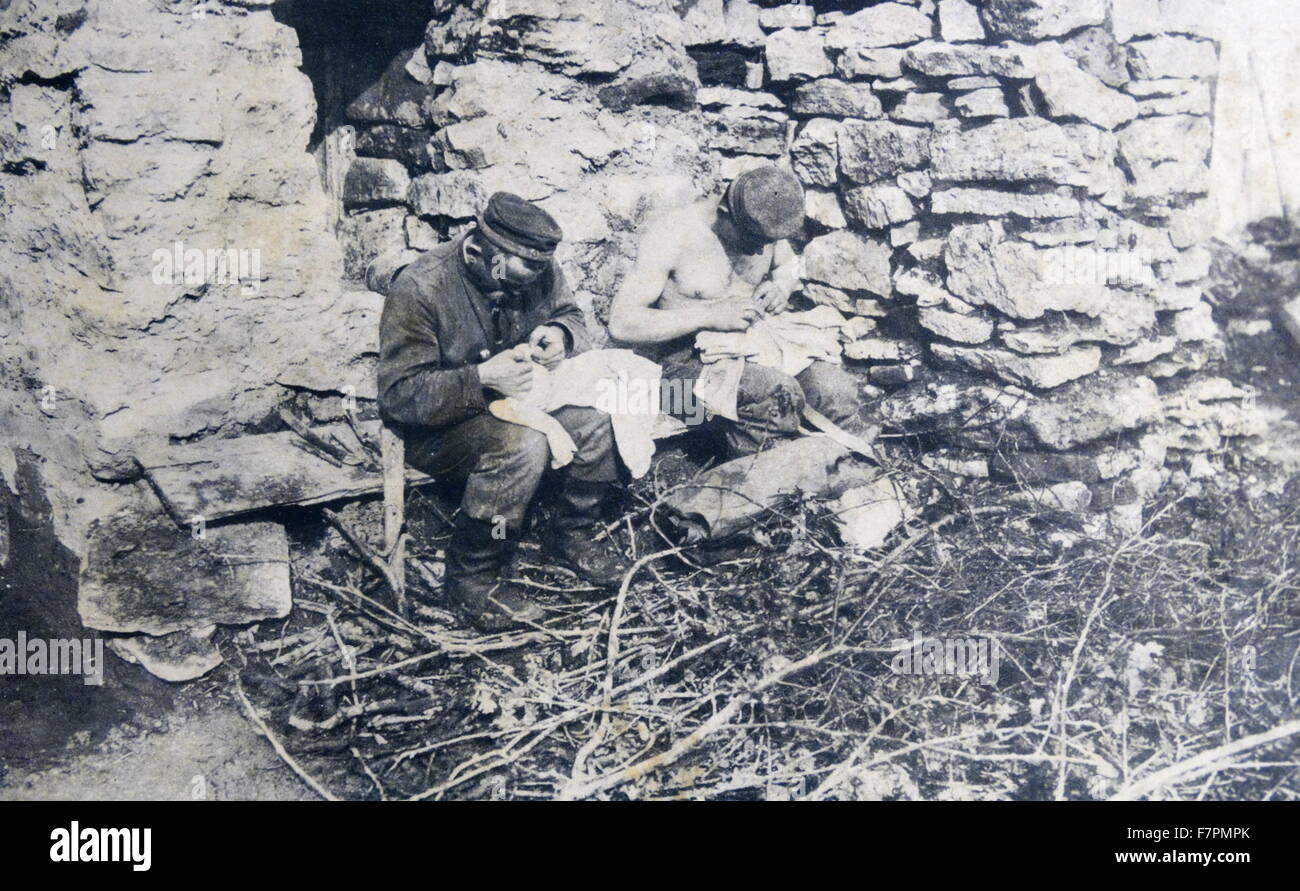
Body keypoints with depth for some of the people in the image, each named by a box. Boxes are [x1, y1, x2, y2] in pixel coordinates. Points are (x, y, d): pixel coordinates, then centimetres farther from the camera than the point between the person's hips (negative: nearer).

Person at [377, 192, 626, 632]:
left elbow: (570, 313, 12)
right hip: (438, 427, -6)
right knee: (521, 443, -35)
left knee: (595, 411, -19)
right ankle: (471, 578, -18)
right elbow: (398, 395, -24)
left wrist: (559, 334, -14)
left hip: (518, 395, 6)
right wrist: (482, 379, -38)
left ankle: (572, 533, 4)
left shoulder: (538, 270, -7)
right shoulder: (419, 290, -24)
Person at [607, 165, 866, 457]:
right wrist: (710, 315, -31)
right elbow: (621, 323, -25)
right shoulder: (672, 234, -20)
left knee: (836, 387, -19)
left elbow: (788, 265, 21)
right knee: (779, 394, -33)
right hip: (685, 357, -6)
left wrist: (782, 287, -5)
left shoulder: (762, 223, -3)